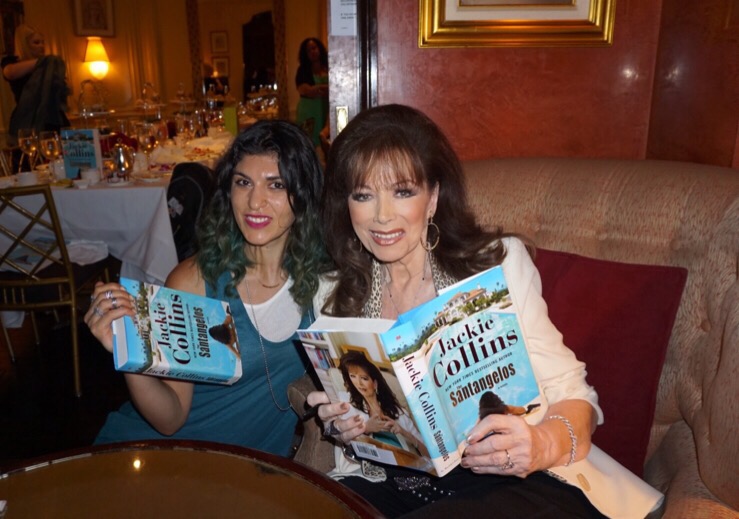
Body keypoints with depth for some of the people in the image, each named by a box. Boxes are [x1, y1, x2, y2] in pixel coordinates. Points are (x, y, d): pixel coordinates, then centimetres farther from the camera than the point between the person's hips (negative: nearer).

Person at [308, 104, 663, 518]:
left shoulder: (499, 262, -5)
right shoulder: (339, 298, 6)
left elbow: (568, 392, -6)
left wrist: (544, 443, -27)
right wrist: (341, 428, -9)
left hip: (515, 483, -2)